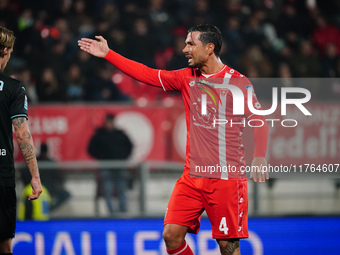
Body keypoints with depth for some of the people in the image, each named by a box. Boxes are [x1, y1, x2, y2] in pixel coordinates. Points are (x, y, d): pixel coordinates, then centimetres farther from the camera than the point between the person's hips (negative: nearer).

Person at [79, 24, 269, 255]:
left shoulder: (237, 81, -7)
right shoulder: (187, 77, 11)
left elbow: (258, 121, -8)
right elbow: (148, 75, 16)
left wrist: (259, 156, -23)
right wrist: (108, 54, 15)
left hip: (226, 178, -6)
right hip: (192, 176, 6)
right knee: (172, 234, -4)